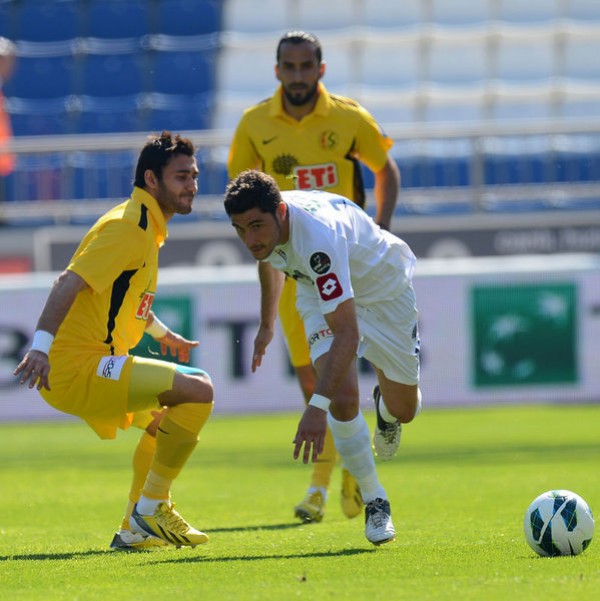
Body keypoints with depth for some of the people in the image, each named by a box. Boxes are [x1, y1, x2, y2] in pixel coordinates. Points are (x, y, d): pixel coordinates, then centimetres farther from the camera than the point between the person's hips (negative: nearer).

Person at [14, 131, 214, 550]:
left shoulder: (147, 226, 17)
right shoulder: (128, 228, -15)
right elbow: (70, 283, -25)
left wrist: (162, 333, 44)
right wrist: (42, 346, -35)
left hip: (88, 367, 11)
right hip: (77, 368, -11)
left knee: (165, 417, 30)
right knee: (197, 390, -20)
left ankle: (135, 530, 28)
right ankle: (150, 510, -10)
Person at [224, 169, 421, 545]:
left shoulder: (317, 236, -46)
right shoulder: (263, 225, -24)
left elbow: (347, 333, -49)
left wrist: (318, 406, -56)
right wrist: (267, 324, 17)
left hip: (385, 286, -4)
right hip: (322, 293, 4)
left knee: (404, 410, 8)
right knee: (343, 396, -19)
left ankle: (385, 410, 47)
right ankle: (375, 502, -2)